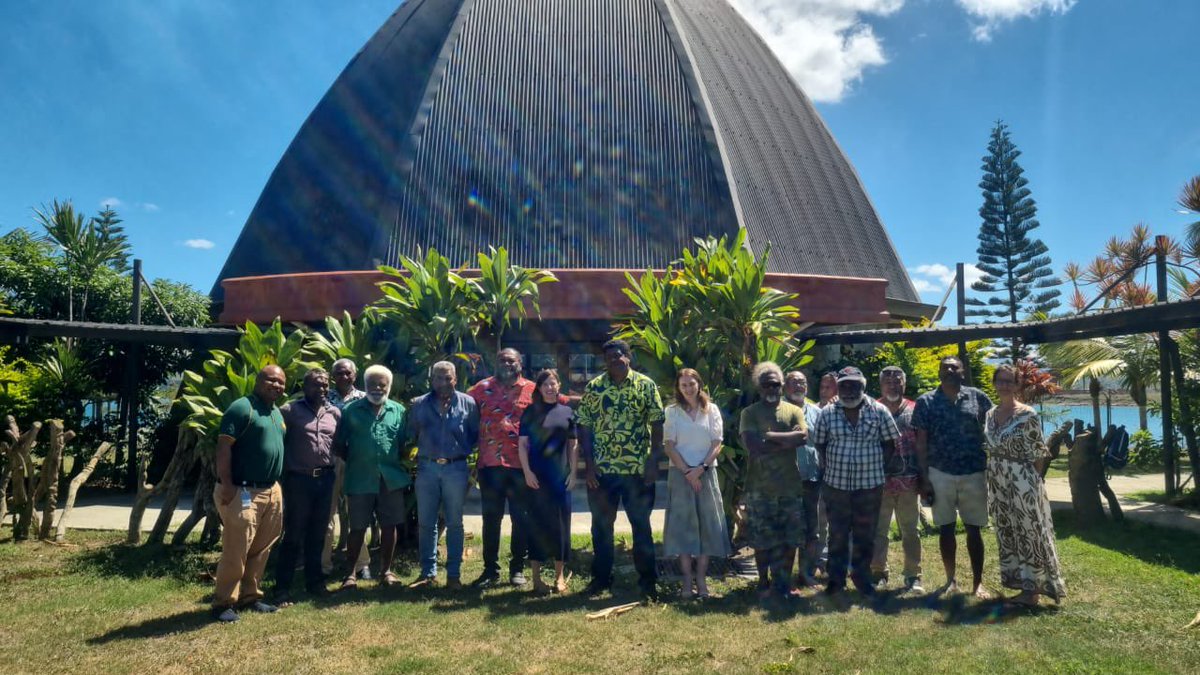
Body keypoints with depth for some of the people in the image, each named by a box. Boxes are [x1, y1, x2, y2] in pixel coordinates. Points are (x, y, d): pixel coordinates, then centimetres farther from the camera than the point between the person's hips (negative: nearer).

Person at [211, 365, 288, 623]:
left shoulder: (278, 413, 16)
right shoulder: (242, 407, -10)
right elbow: (223, 447, -15)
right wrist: (226, 485, -20)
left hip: (272, 491, 8)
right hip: (244, 491, -8)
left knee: (261, 549, 13)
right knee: (236, 551, -4)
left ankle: (250, 596, 23)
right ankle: (223, 602, 7)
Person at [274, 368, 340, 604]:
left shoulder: (335, 413, 9)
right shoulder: (289, 410, -4)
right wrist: (283, 472, -7)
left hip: (325, 479, 4)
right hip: (298, 479, -4)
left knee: (318, 534, 13)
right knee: (294, 535, 0)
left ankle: (314, 581, 25)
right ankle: (282, 587, 9)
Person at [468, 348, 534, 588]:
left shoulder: (532, 390, 5)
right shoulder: (482, 388, 7)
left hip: (521, 465, -1)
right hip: (490, 463, 1)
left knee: (521, 519, 7)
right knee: (491, 518, 8)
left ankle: (518, 568, 20)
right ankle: (490, 570, 18)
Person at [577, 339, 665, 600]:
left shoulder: (646, 385, -1)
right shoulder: (593, 387, 2)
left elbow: (657, 425, -2)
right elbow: (584, 427, 2)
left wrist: (653, 461, -8)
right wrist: (589, 463, -6)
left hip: (638, 469, -1)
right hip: (601, 470, 2)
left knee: (642, 526, 9)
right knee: (601, 526, 12)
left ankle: (647, 580, 21)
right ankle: (601, 578, 26)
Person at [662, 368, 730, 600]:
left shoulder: (712, 410, 6)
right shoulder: (672, 411, 3)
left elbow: (717, 443, 1)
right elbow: (669, 445, -3)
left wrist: (701, 468, -11)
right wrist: (687, 472, -11)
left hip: (706, 472, 1)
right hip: (680, 473, -1)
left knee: (707, 524, 0)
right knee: (682, 524, -2)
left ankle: (701, 577, 7)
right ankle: (687, 580, 2)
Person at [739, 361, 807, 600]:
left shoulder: (794, 410, 6)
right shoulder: (750, 413, -1)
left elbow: (803, 436, -11)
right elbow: (752, 445, -15)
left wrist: (770, 436, -14)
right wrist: (787, 440, -13)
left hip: (790, 485, 2)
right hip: (760, 488, -2)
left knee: (790, 538, 9)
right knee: (763, 541, 5)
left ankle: (783, 583, 24)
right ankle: (764, 583, 22)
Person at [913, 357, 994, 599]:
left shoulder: (978, 398, 3)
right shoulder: (926, 402, 0)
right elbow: (921, 442, 0)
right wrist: (924, 478, -5)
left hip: (974, 474, 0)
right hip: (940, 474, 0)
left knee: (974, 529, 7)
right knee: (945, 528, 7)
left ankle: (978, 582, 16)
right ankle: (951, 579, 20)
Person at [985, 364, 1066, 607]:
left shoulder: (1027, 415, -10)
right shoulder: (990, 415, 8)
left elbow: (1038, 453, -9)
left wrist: (1033, 483, -8)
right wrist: (992, 481, 11)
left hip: (1022, 483, -7)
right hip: (997, 484, 7)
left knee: (1029, 533, 0)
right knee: (1007, 535, 12)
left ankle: (1031, 591, 7)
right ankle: (1021, 584, 23)